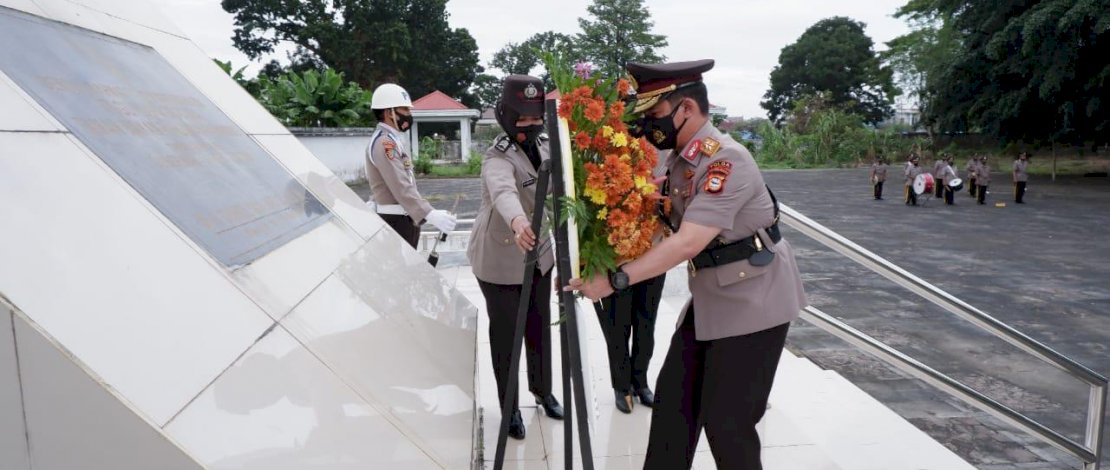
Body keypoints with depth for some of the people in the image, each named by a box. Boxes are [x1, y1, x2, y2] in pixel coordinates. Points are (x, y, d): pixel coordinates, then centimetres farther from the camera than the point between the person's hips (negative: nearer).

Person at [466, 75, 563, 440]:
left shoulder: (545, 145, -2)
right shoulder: (498, 157, -25)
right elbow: (503, 191, -48)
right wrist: (517, 221, -68)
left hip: (538, 253, 7)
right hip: (500, 260, -6)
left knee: (540, 327, 18)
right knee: (505, 334, 5)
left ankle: (543, 391, 39)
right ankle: (510, 407, 24)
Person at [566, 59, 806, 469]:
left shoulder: (726, 159, -25)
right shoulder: (679, 158, 4)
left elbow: (689, 242, -32)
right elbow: (668, 219, 14)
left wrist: (616, 280, -34)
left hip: (752, 302, -9)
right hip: (711, 297, 9)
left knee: (727, 421, -1)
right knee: (673, 398, 13)